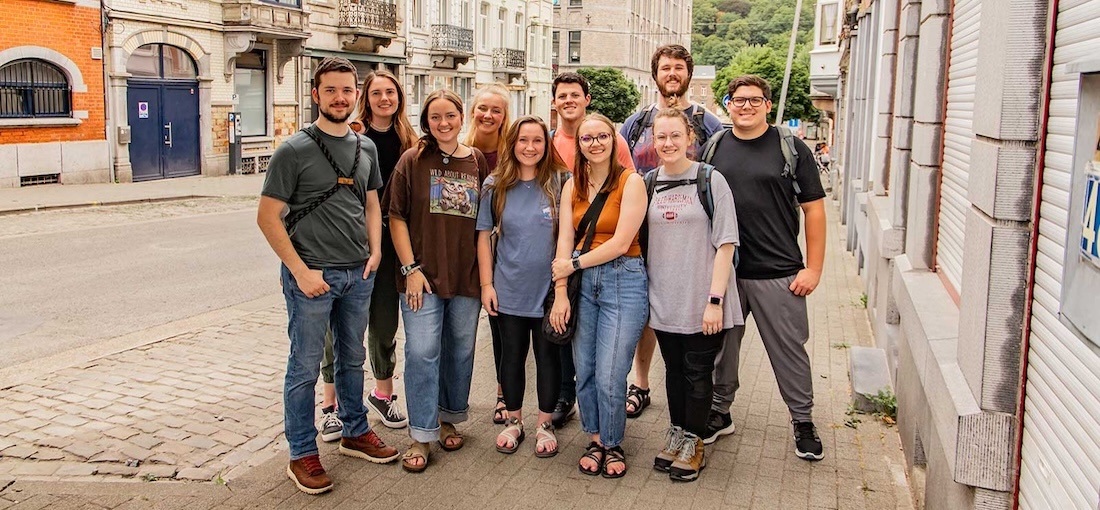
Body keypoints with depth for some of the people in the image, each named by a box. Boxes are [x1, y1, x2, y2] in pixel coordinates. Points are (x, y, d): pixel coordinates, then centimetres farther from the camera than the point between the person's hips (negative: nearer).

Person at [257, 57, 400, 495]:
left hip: (358, 274, 6)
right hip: (311, 276, -5)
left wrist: (375, 249, 2)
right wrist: (301, 271, -15)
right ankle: (302, 455, 17)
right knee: (305, 367, 4)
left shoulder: (365, 148, 7)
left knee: (352, 359, 18)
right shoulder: (294, 150, -10)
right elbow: (267, 217, -10)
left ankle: (355, 433, 35)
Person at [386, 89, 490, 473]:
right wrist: (410, 268, -10)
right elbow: (397, 217, -3)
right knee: (421, 352, -5)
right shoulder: (412, 160, -2)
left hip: (467, 276, 3)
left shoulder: (478, 162, 6)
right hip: (422, 275, -3)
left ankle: (449, 419, 32)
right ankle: (422, 437, 6)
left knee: (460, 351, 13)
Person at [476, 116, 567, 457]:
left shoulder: (558, 183, -4)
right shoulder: (495, 185, -1)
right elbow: (484, 235, 4)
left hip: (549, 290, -1)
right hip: (509, 291, 1)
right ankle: (514, 421, 30)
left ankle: (545, 425, 26)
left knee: (548, 358, 10)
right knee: (512, 356, 13)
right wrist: (486, 283, 0)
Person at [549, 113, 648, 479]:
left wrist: (573, 263, -5)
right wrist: (560, 293, -7)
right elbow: (565, 240, 2)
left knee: (609, 376, -4)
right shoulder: (573, 187, 10)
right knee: (583, 371, 8)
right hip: (584, 283, 5)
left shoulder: (631, 181, -6)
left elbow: (620, 243, -12)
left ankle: (613, 445, 19)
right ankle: (595, 441, 28)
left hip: (623, 281, -4)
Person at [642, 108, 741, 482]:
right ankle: (677, 433, 30)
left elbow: (725, 245, -9)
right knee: (674, 370, 15)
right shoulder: (649, 183, 6)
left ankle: (693, 442, 21)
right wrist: (643, 291, 7)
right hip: (664, 299, 4)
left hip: (702, 300, -4)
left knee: (698, 373, 6)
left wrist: (715, 300, -15)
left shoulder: (710, 181, -7)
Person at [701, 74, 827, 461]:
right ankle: (719, 413, 29)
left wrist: (813, 268, -6)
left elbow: (813, 209, -1)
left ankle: (803, 421, 22)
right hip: (722, 271, 3)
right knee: (721, 346, 13)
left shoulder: (791, 149, -1)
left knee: (789, 349, 6)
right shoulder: (714, 148, 7)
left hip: (779, 273, -2)